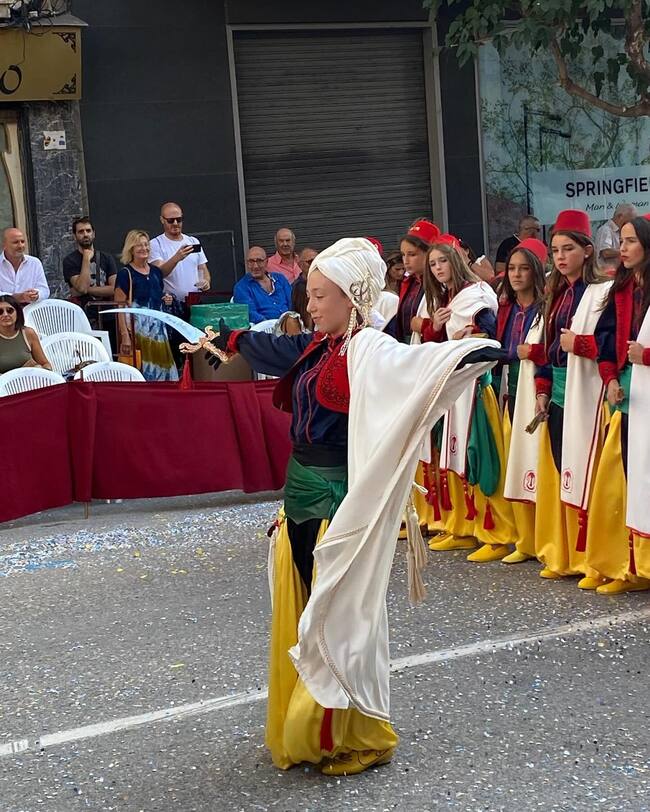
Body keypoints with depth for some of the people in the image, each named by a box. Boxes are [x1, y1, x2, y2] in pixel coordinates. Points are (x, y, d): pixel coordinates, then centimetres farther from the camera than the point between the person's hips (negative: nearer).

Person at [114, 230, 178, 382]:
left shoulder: (156, 271, 14)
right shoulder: (125, 274, -5)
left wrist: (166, 300, 6)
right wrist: (125, 335, -18)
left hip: (158, 325, 6)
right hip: (137, 327, -6)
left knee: (160, 366, 3)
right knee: (143, 369, -10)